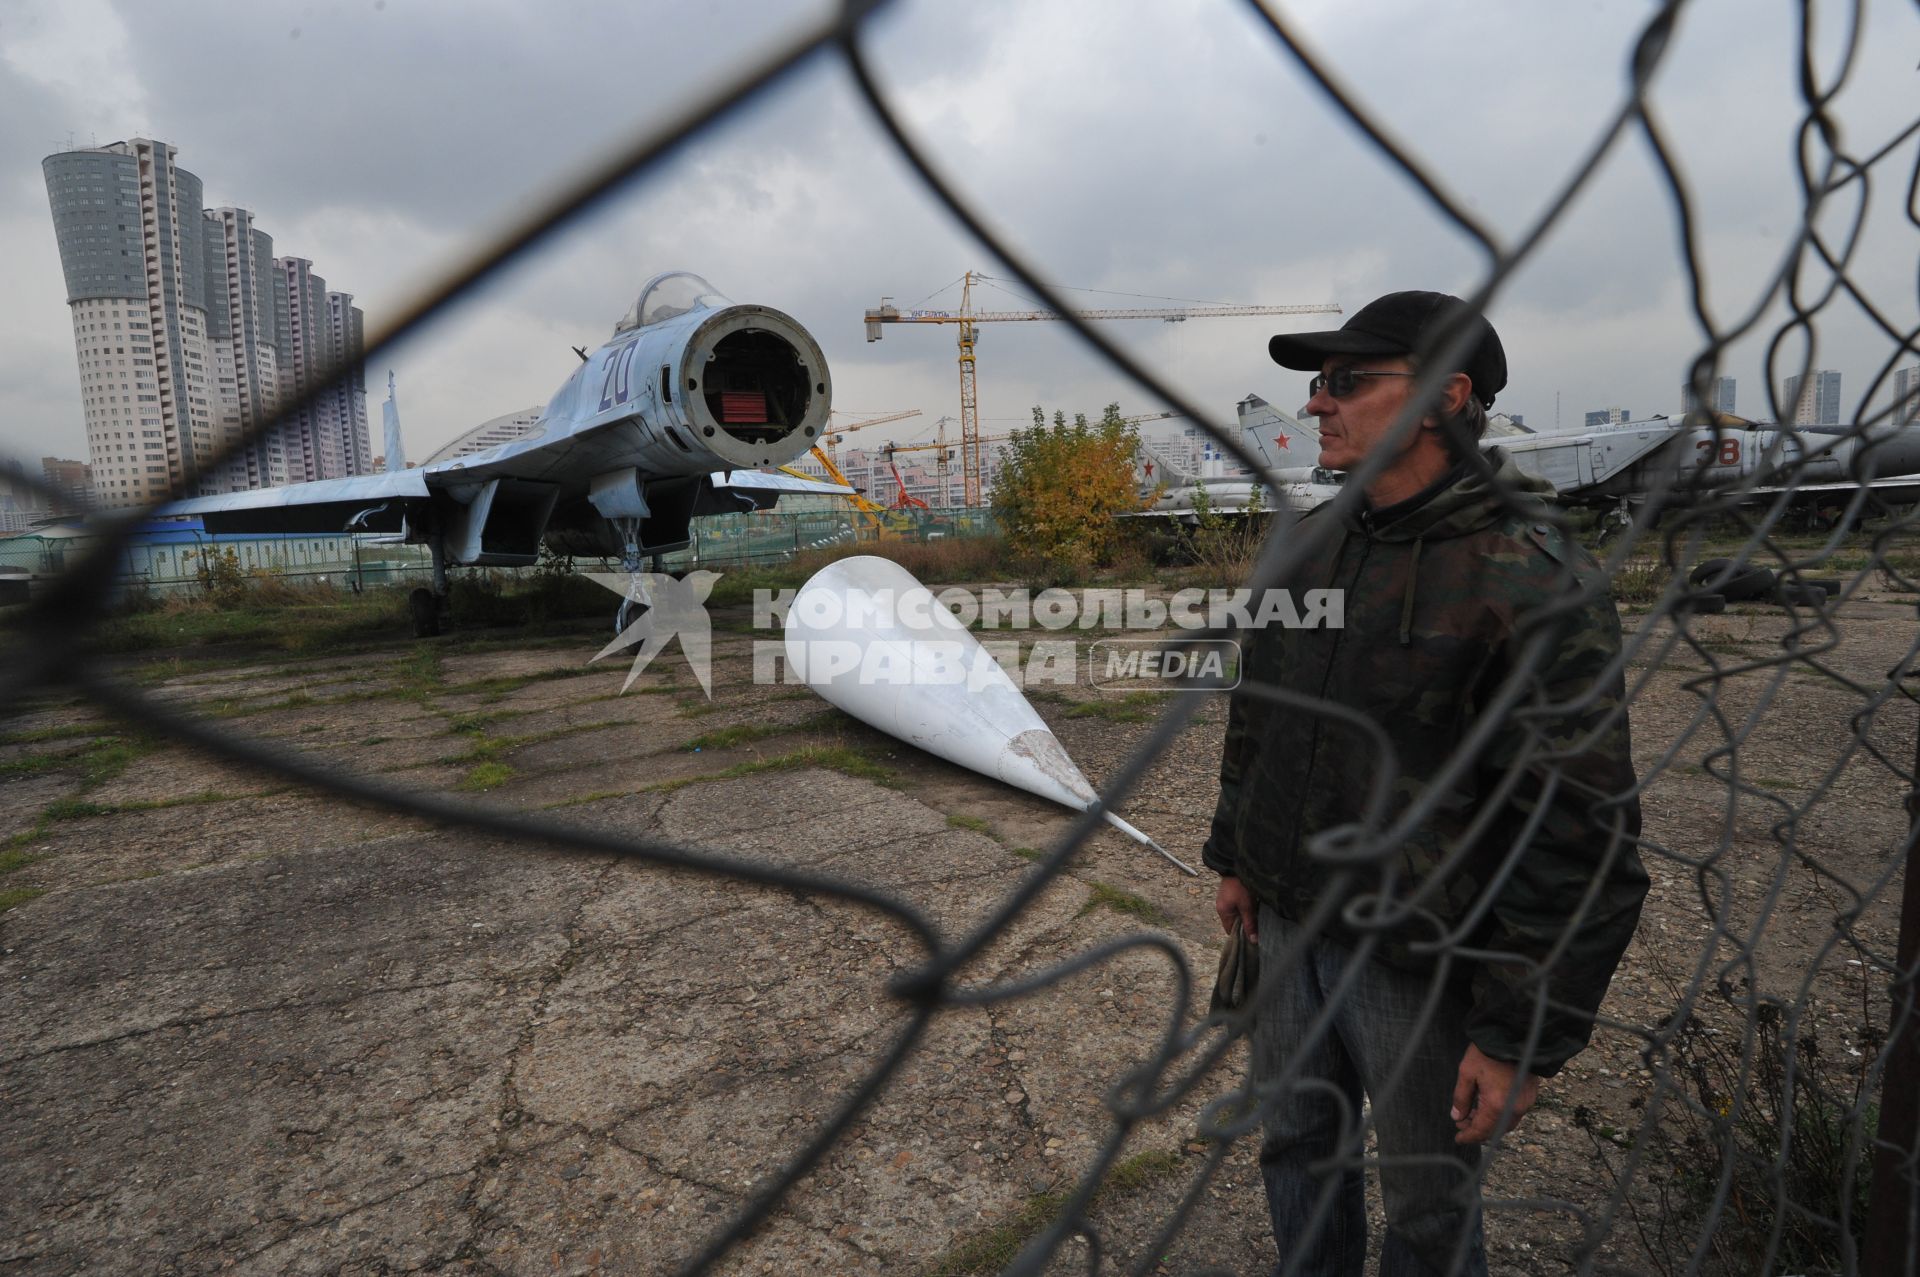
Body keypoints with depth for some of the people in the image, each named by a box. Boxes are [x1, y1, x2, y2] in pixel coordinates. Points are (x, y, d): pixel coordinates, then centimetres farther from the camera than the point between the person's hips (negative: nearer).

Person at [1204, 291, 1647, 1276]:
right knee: (1297, 1150, 24)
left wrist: (1525, 1036, -16)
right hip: (1290, 924, 6)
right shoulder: (1311, 543, 2)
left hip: (1425, 966, -6)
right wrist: (1234, 854, 16)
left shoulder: (1533, 584, -20)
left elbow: (1582, 836, -19)